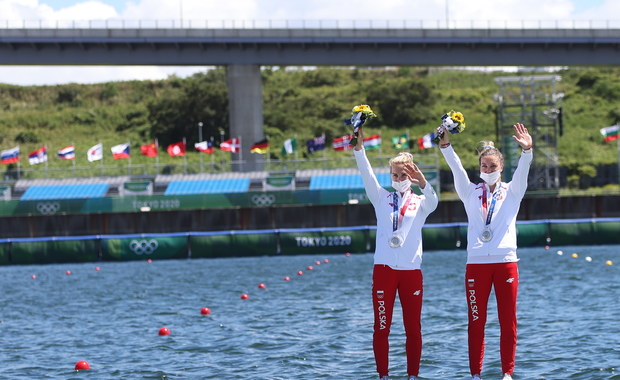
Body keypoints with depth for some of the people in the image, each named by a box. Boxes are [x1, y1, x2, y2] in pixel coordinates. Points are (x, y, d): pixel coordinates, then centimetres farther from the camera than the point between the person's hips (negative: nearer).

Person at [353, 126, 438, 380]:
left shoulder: (420, 202, 7)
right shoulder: (382, 198, 10)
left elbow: (433, 201, -15)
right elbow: (367, 176, -4)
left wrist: (423, 183, -36)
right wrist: (359, 148, -19)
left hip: (411, 270, 0)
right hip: (384, 268, 0)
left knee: (413, 328, 3)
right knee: (381, 328, 0)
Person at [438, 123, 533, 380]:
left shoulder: (511, 192, 9)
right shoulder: (471, 193, 11)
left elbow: (522, 172, -8)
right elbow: (457, 169, -3)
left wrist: (527, 151, -28)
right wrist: (445, 145, -19)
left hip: (506, 261, -1)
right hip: (476, 263, 1)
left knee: (508, 321, 0)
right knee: (476, 322, 1)